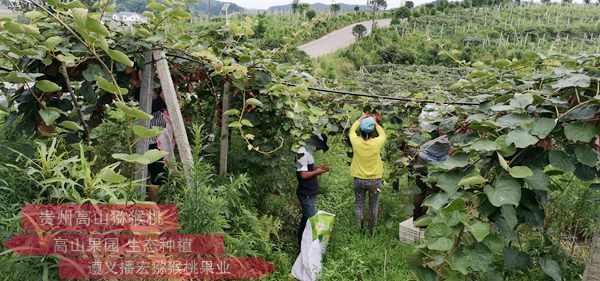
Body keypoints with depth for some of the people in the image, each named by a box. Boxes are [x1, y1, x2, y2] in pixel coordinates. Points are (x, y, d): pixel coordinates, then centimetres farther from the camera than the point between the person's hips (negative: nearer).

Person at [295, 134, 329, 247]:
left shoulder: (308, 152, 9)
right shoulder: (303, 153, -23)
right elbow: (303, 174, -25)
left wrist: (318, 167, 6)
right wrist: (317, 172, -13)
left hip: (310, 193, 11)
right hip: (306, 194, -11)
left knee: (307, 217, 20)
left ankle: (302, 242, 32)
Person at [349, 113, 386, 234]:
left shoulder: (356, 142, -16)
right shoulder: (377, 143, -17)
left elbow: (352, 130, 7)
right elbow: (383, 134, 7)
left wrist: (360, 119, 13)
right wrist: (375, 123, 12)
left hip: (359, 179, 0)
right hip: (375, 179, 0)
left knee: (359, 207, 13)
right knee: (373, 207, 15)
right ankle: (372, 231, 26)